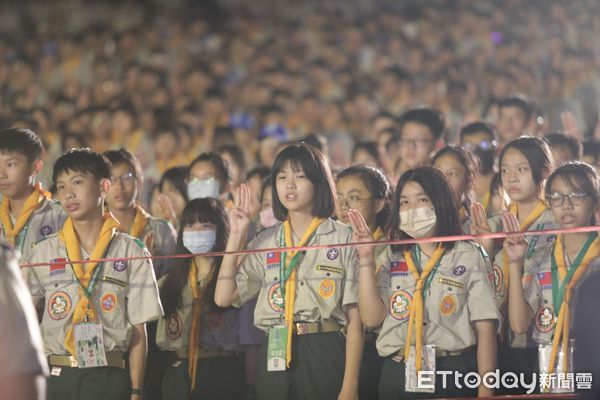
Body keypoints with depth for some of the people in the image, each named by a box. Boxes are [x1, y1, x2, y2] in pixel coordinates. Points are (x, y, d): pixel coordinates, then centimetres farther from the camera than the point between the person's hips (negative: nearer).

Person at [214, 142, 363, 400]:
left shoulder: (343, 239, 0)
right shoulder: (265, 242, 11)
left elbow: (355, 319, -3)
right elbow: (224, 298, 2)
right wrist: (236, 236, 1)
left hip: (325, 358, -3)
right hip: (275, 358, 3)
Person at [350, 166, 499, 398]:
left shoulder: (467, 256, 2)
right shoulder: (391, 257, 11)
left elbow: (485, 328, -2)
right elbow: (371, 318, 0)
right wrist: (366, 260, -5)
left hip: (452, 378, -2)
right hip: (397, 377, 2)